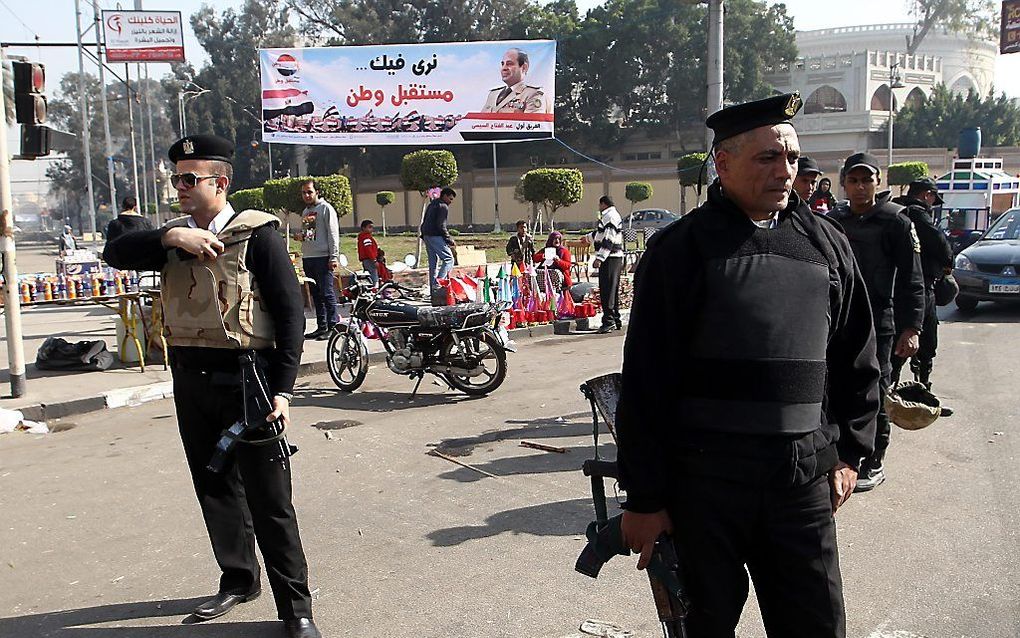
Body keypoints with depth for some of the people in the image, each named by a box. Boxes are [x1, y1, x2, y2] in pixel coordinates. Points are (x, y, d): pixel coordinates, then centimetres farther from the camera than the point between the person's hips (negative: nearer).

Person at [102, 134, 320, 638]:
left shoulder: (256, 235, -8)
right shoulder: (175, 238, 11)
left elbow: (291, 314, -11)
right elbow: (117, 252, -3)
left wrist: (282, 390, -16)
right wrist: (170, 237, -19)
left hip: (244, 379, -6)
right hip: (190, 380, 6)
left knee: (268, 499, -1)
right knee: (215, 488, 17)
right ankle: (238, 579, 36)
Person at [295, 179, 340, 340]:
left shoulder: (326, 208, -4)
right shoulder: (305, 212, 19)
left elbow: (333, 234, -9)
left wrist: (334, 257, -15)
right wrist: (301, 235, 5)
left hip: (322, 257, -8)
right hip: (307, 258, 8)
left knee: (327, 293, -8)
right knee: (316, 295, 11)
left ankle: (332, 327, -4)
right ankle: (321, 326, 17)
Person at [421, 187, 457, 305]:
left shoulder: (432, 204, 21)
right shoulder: (443, 207, -8)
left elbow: (424, 223, 22)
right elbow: (441, 226, -16)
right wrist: (450, 241, -12)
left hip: (427, 236, 10)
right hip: (436, 237, -10)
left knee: (433, 263, 10)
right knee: (448, 259, -8)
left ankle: (434, 296, 11)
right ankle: (438, 284, -20)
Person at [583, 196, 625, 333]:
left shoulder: (610, 216, -13)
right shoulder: (612, 216, 21)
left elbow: (609, 239, -21)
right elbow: (600, 233, 37)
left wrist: (599, 258, -23)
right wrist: (588, 237, 54)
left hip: (609, 259, -11)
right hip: (615, 258, 11)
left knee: (607, 290, -11)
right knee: (613, 290, 15)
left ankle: (609, 321, -12)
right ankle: (616, 320, 21)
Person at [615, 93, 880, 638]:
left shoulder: (827, 244, 9)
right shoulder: (680, 249, -4)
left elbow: (857, 359, 18)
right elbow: (645, 382, -6)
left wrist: (849, 451, 12)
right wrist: (644, 497, -7)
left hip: (803, 477, 4)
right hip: (702, 478, -3)